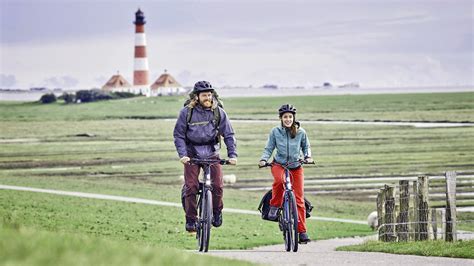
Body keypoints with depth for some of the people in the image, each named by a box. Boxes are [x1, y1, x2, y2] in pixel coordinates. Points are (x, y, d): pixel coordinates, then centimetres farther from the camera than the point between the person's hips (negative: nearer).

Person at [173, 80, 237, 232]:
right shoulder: (187, 112, -9)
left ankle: (217, 212, 14)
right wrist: (182, 155, -17)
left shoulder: (218, 112, -5)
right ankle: (191, 219, 1)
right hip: (192, 153, -1)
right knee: (191, 186, -12)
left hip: (212, 152, 1)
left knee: (217, 185, -12)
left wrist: (232, 155, -13)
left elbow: (229, 135, -2)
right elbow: (178, 135, -4)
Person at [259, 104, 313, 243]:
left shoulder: (300, 132, -3)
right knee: (279, 180, -38)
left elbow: (306, 146, 11)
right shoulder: (275, 132, -5)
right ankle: (274, 206, -16)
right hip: (279, 164, -1)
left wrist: (308, 156, -8)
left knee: (299, 199, -5)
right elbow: (269, 148, 1)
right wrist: (263, 159, -16)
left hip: (296, 167, 1)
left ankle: (302, 231, 1)